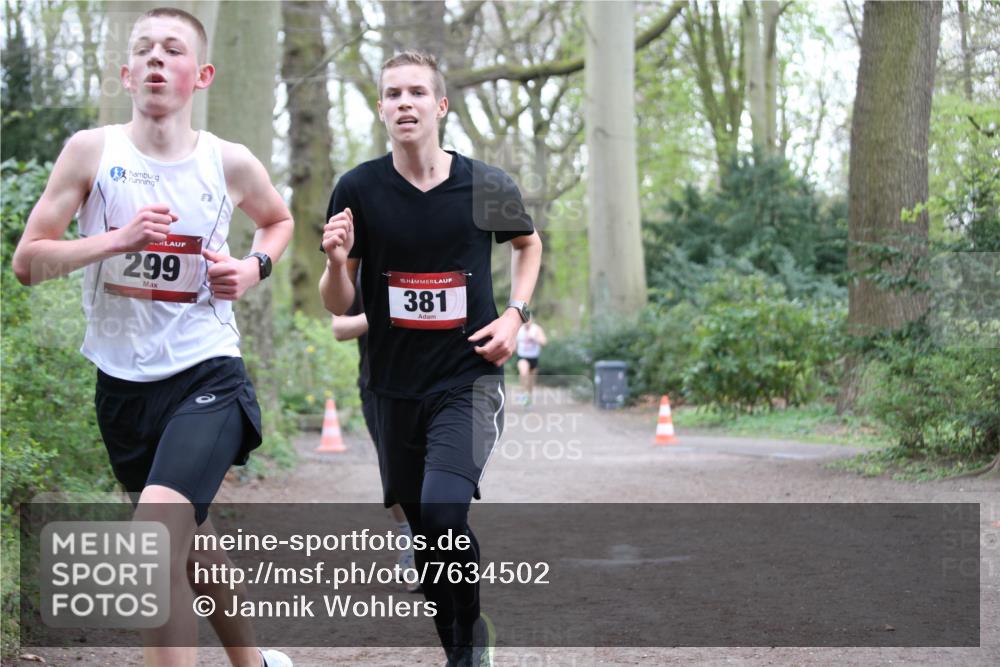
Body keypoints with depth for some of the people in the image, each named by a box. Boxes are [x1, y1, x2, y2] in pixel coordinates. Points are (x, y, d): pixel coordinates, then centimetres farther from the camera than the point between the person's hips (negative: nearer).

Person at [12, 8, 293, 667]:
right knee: (192, 540, 19)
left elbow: (279, 220, 19)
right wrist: (118, 239, -20)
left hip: (206, 373, -3)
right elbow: (27, 262, -6)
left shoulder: (230, 162, -3)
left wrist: (255, 267, -1)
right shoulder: (91, 151, -4)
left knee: (157, 531, -25)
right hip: (123, 382, 3)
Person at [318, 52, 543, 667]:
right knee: (423, 527, 12)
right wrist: (337, 261, -21)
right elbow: (337, 306, 0)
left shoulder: (487, 187, -6)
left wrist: (516, 313, 1)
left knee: (443, 513, -24)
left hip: (470, 380, -3)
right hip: (396, 388, 3)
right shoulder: (359, 190, -5)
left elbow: (529, 243, 16)